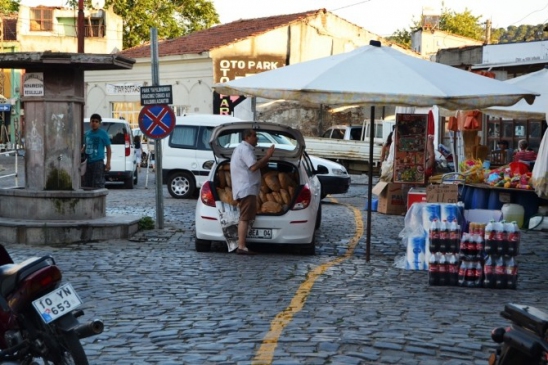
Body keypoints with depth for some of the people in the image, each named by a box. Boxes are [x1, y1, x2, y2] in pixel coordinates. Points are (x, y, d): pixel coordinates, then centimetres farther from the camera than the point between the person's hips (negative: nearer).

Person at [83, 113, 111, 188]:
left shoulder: (103, 134, -2)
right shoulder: (87, 134, 13)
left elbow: (108, 149, -2)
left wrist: (108, 163, -9)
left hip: (98, 162, -6)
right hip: (88, 162, 6)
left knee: (98, 184, -11)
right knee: (87, 184, 10)